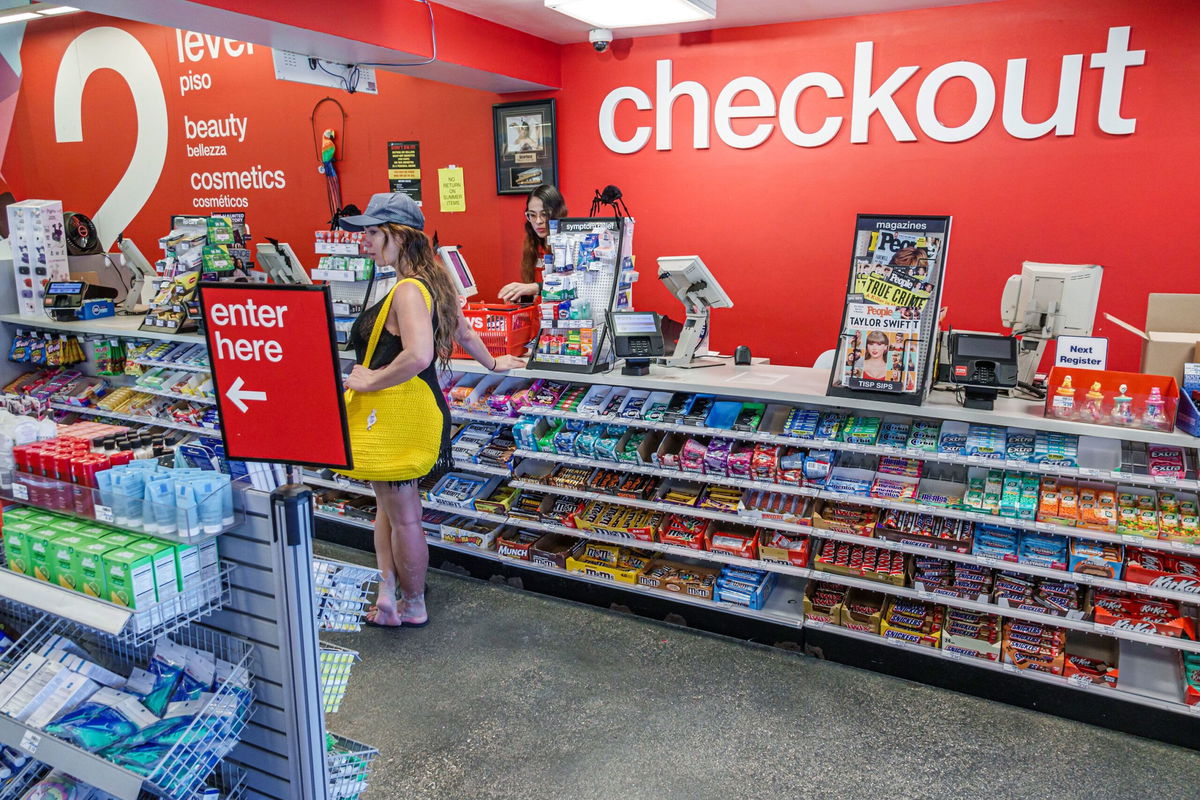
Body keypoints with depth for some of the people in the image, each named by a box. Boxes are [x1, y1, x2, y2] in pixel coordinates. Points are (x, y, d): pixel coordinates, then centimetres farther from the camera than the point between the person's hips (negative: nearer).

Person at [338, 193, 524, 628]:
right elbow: (464, 335, 24)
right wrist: (492, 363, 40)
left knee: (403, 517, 7)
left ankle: (413, 607, 25)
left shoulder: (408, 290, -21)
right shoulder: (434, 283, 10)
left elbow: (418, 355, -38)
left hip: (400, 416, -10)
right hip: (421, 407, 10)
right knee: (388, 504, 18)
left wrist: (371, 380, -25)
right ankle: (389, 592, 25)